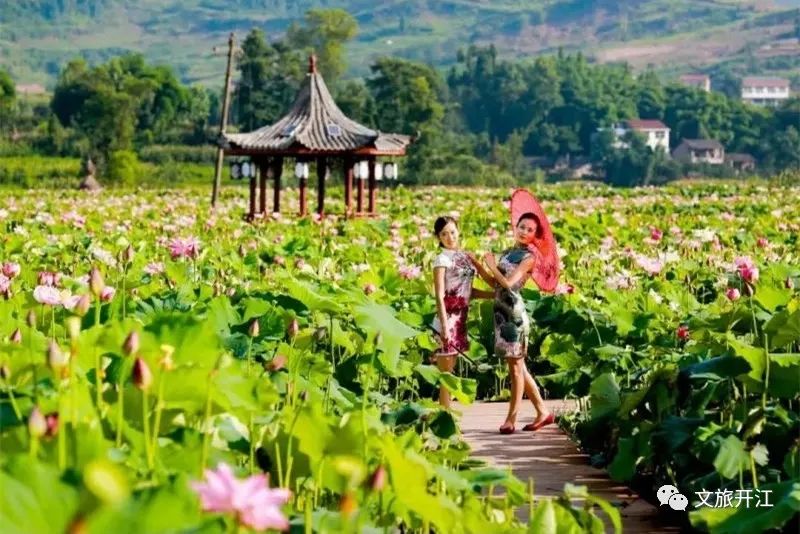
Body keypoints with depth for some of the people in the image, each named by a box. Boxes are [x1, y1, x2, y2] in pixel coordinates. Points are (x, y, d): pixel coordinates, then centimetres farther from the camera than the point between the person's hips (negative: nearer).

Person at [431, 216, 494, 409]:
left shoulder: (465, 256, 12)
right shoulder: (442, 259, -8)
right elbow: (439, 296, -13)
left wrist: (498, 294, 10)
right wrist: (444, 325, -20)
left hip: (461, 317, 7)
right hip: (449, 318, -7)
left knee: (450, 372, 10)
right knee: (446, 373, -4)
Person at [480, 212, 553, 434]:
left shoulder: (528, 257, -7)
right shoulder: (506, 253, 15)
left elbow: (508, 283, -17)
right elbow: (496, 285, 9)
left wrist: (492, 265, -4)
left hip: (514, 312, -8)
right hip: (501, 311, 8)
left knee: (516, 366, -2)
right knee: (518, 366, 11)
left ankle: (511, 418, 3)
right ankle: (542, 412, 19)